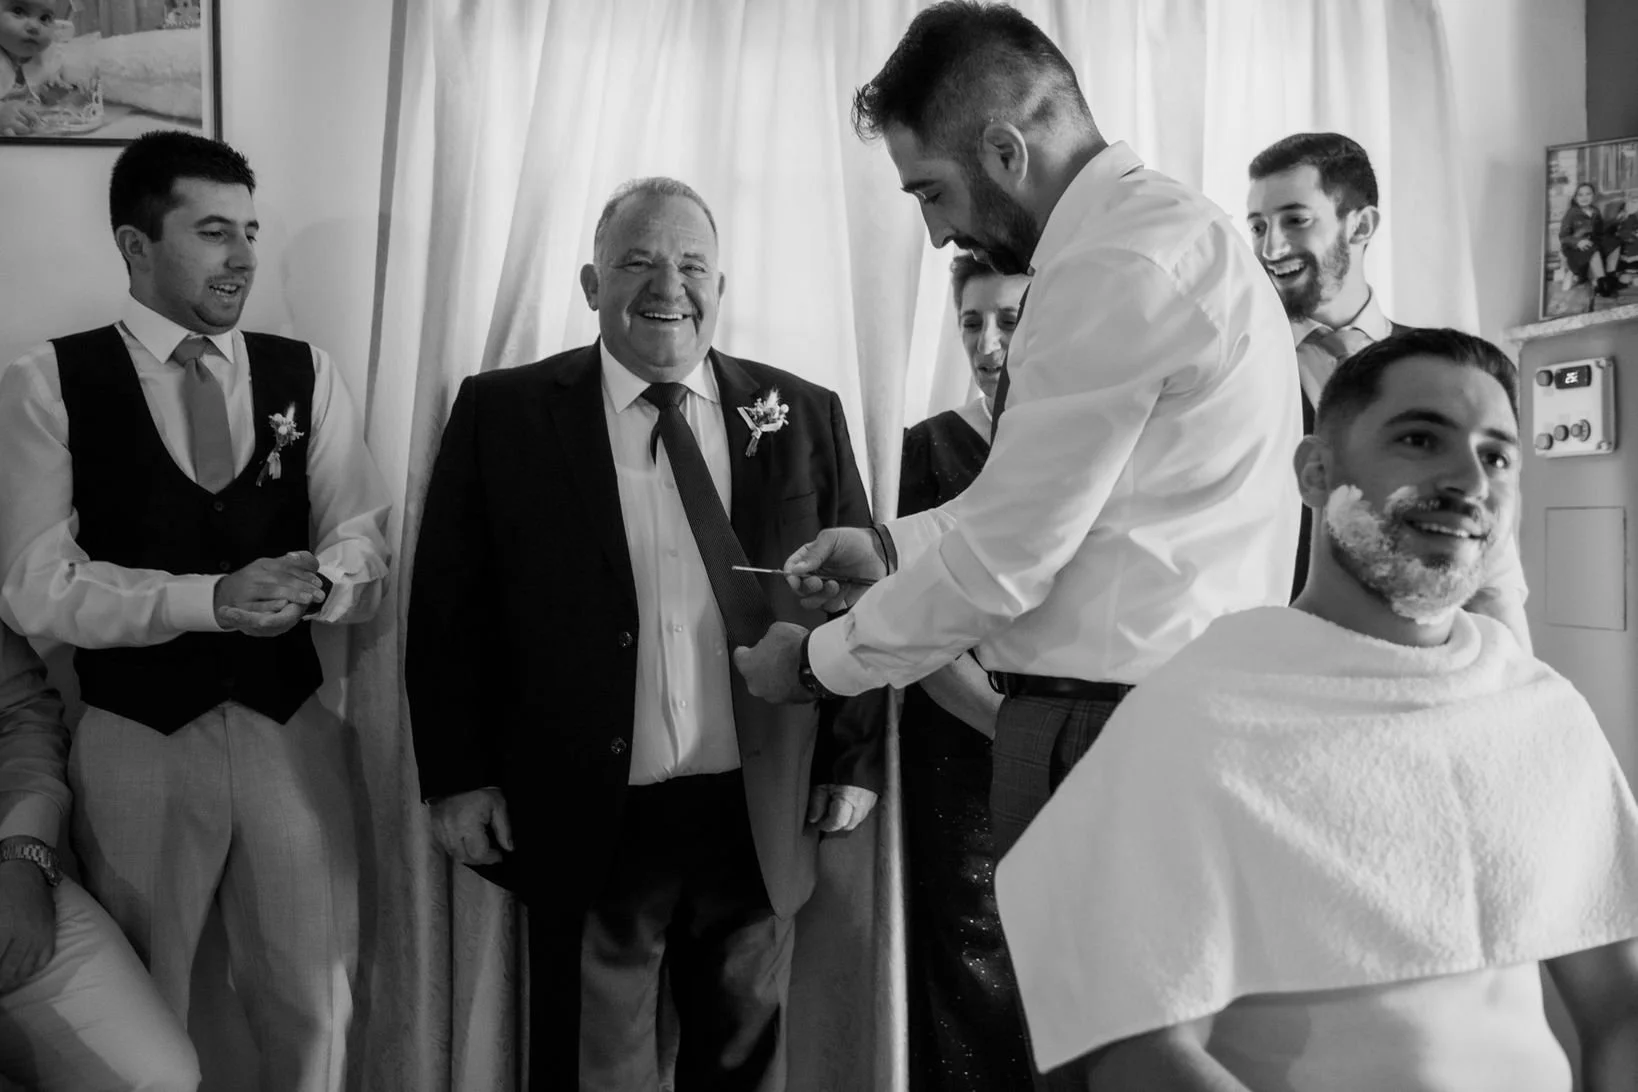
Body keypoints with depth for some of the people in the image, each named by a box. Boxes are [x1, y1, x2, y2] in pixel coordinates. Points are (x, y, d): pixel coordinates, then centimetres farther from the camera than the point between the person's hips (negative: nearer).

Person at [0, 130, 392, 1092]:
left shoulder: (307, 374, 2)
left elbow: (366, 548, -1)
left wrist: (317, 580, -24)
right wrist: (210, 598, -23)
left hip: (293, 729, 2)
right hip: (136, 740, -2)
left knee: (316, 1006, 13)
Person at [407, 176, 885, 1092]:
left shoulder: (804, 416, 4)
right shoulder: (504, 413, -1)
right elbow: (451, 605, 0)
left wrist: (854, 759, 3)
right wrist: (460, 776, -4)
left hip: (762, 820, 2)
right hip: (588, 822, -2)